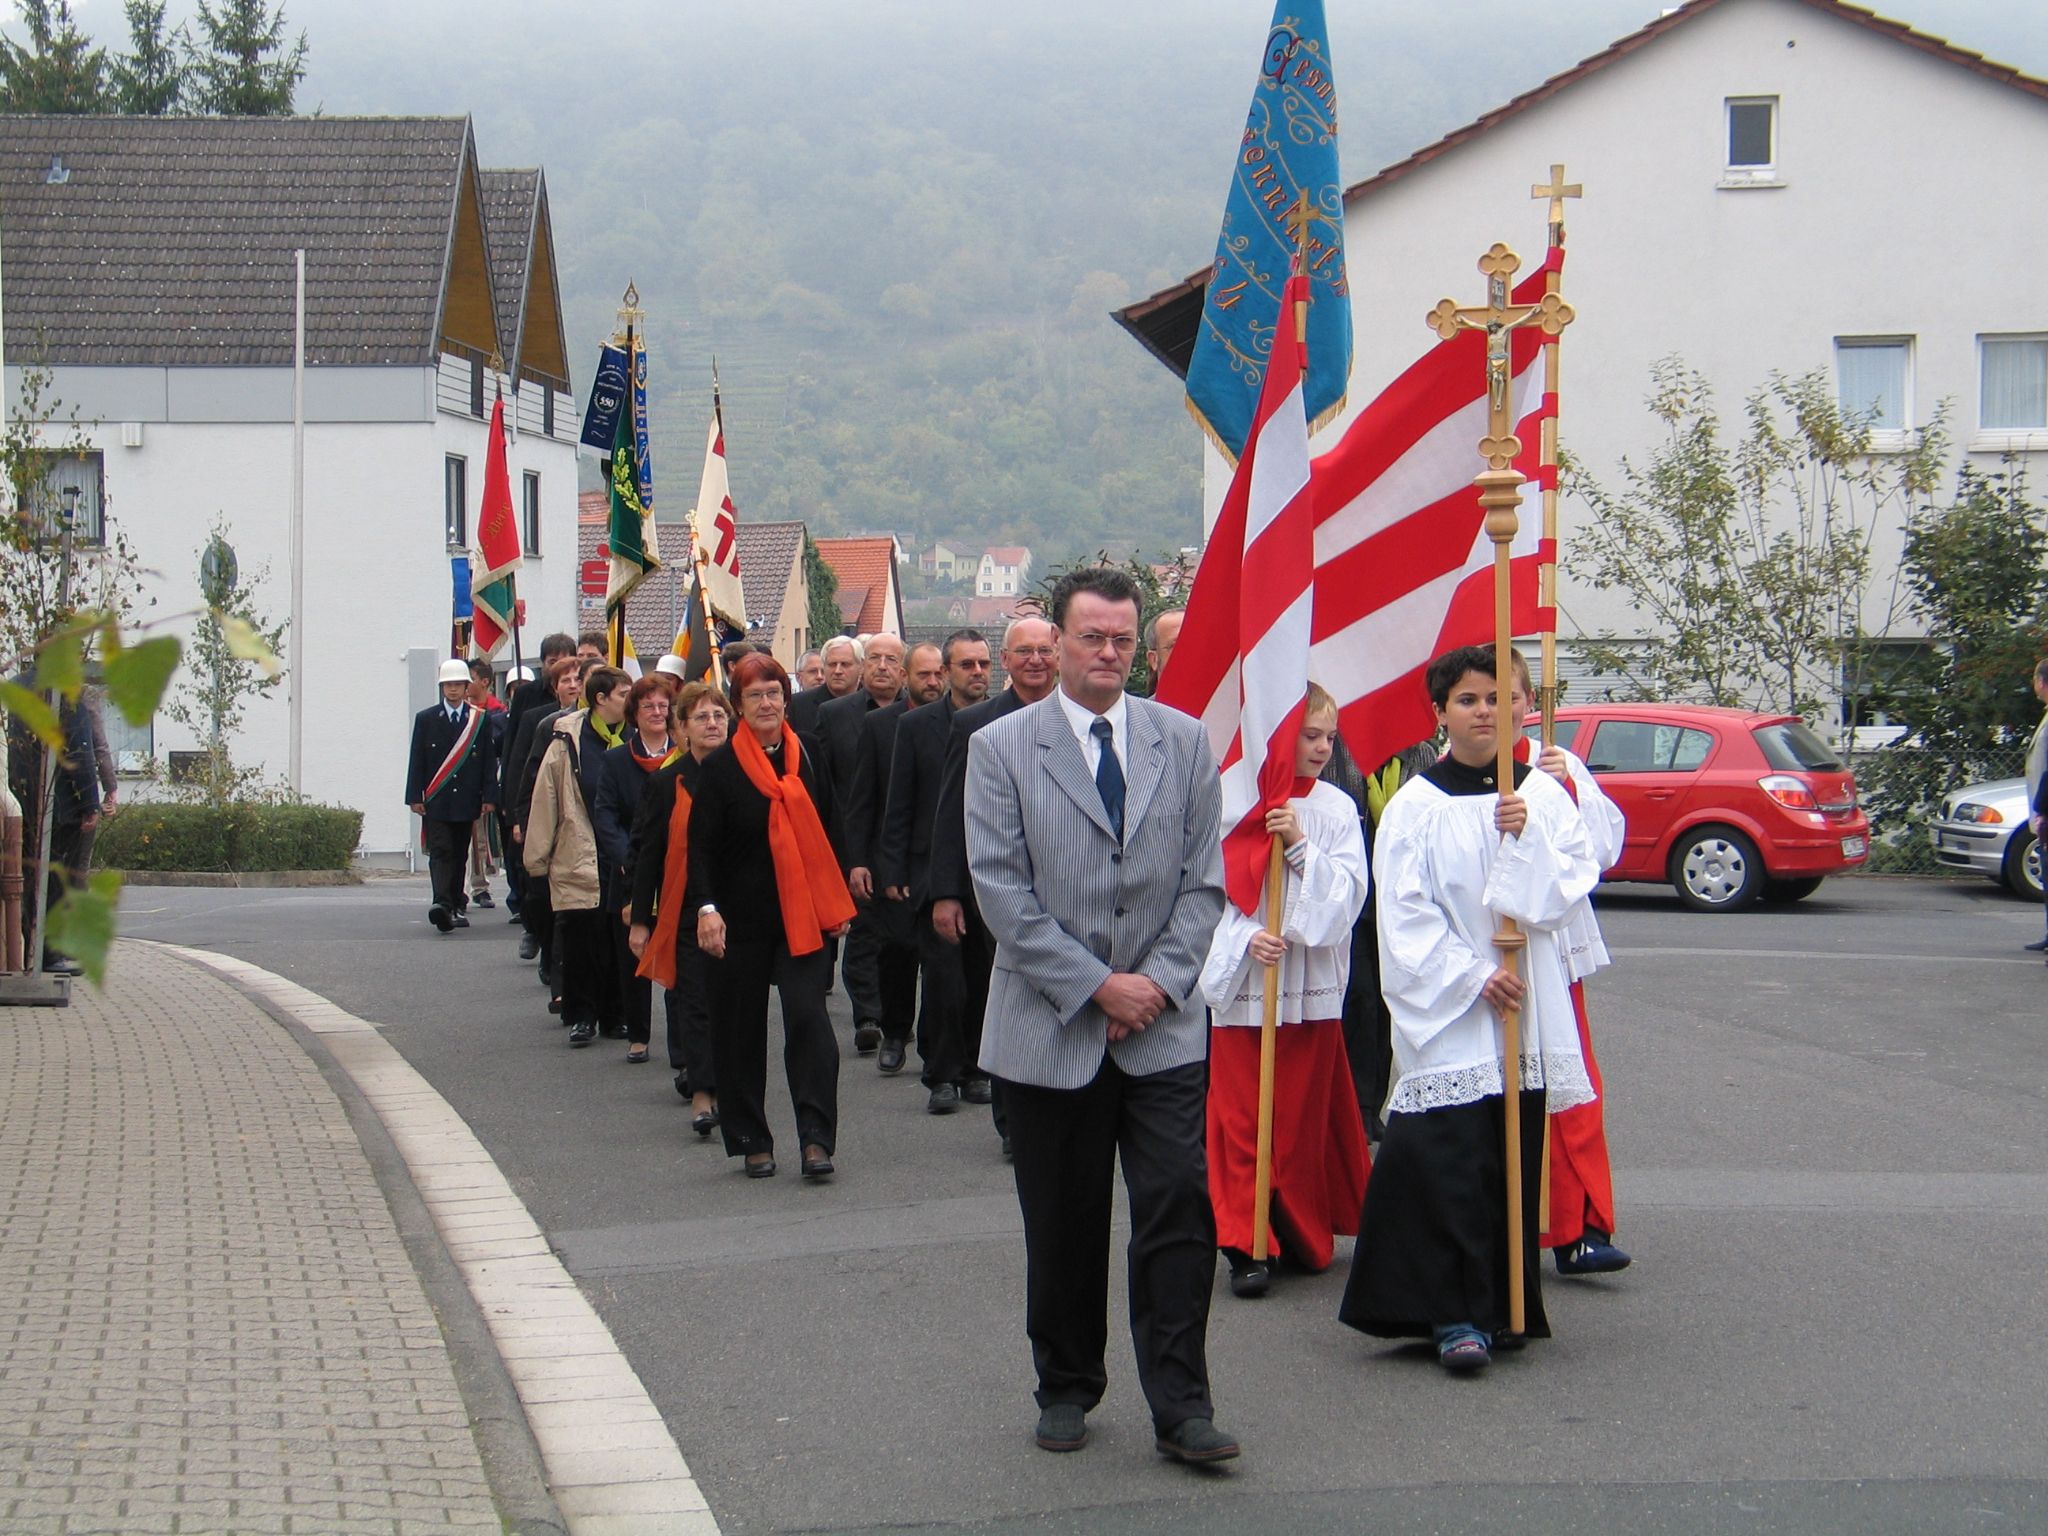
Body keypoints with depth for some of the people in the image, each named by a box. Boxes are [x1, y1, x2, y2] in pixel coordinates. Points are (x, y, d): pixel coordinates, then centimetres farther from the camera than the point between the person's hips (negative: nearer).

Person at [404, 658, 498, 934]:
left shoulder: (480, 720, 6)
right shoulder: (426, 719, 5)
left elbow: (489, 761, 5)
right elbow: (416, 761, 4)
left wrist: (488, 796, -2)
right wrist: (415, 797, -3)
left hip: (466, 801, 2)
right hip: (435, 802, -2)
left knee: (460, 854, 8)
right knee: (440, 852, -12)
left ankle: (455, 907, 17)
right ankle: (442, 904, -25)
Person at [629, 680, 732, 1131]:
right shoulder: (667, 784, 0)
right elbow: (647, 855, 2)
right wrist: (639, 919, 0)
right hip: (686, 909, -2)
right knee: (694, 999, -6)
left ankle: (719, 1086, 19)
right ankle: (701, 1095, -8)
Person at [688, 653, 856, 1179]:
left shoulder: (806, 758, 6)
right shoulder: (720, 767, -4)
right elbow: (700, 845, -7)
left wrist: (836, 904, 10)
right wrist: (705, 907, -21)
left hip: (802, 916, 2)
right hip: (740, 918, -1)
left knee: (808, 1018, -10)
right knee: (742, 1031, 5)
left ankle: (816, 1138, -9)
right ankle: (751, 1140, 17)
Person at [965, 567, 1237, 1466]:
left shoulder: (1183, 743, 7)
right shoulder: (1000, 749, -1)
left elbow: (1203, 879, 6)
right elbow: (1001, 888, -7)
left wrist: (1159, 980, -7)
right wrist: (1096, 984, -12)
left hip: (1164, 1026, 1)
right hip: (1050, 1028, -1)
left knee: (1180, 1214, -5)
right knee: (1062, 1225, 8)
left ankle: (1180, 1408, 2)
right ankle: (1067, 1388, 25)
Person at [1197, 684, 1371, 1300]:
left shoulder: (1337, 809, 2)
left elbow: (1348, 891, -5)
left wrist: (1299, 845, -18)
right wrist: (1247, 935, -15)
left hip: (1311, 982, 2)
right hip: (1241, 978, -1)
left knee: (1305, 1115, 8)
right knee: (1241, 1116, -2)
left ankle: (1304, 1234, 22)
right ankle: (1246, 1244, 1)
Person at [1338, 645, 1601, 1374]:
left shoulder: (1543, 795, 9)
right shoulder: (1416, 806, 0)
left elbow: (1568, 888, -1)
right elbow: (1406, 918, -6)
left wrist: (1526, 837, -15)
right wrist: (1474, 976, -13)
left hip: (1525, 1014, 3)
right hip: (1444, 1013, -3)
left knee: (1516, 1163, 6)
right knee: (1448, 1166, -10)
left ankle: (1507, 1305, 16)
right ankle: (1456, 1315, -7)